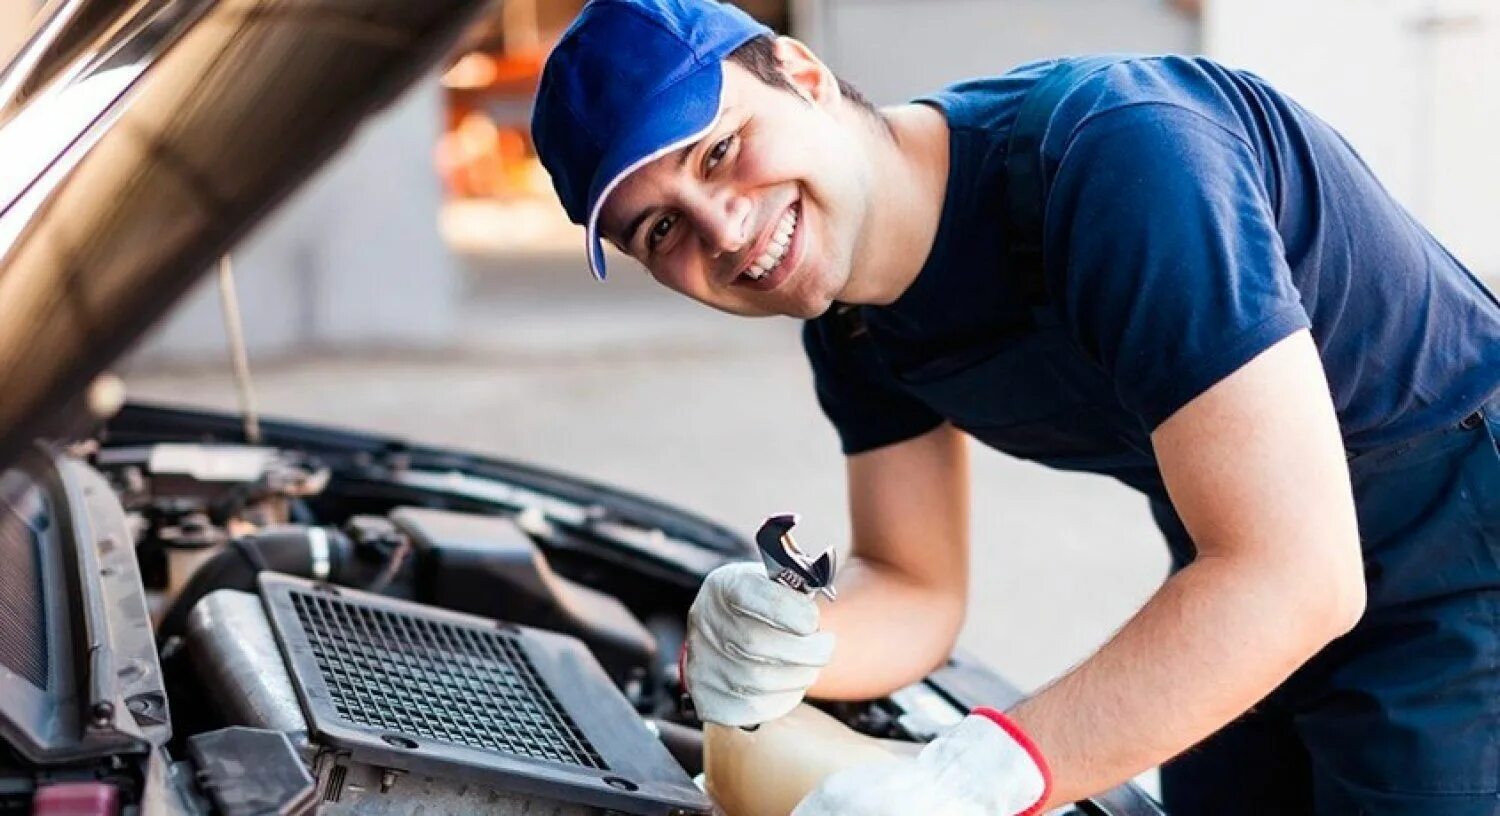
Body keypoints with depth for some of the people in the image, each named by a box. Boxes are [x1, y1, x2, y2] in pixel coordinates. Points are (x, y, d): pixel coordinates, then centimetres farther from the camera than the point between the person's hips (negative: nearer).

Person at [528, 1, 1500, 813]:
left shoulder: (1114, 156, -33)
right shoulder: (858, 328, -7)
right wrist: (786, 648, -21)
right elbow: (915, 593, 2)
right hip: (1240, 598, 7)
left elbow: (1295, 574, -37)